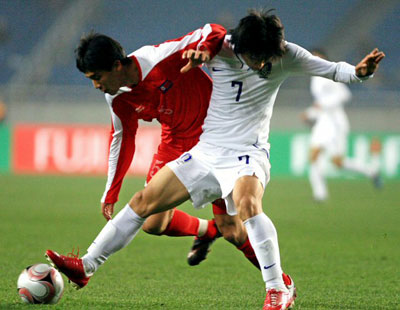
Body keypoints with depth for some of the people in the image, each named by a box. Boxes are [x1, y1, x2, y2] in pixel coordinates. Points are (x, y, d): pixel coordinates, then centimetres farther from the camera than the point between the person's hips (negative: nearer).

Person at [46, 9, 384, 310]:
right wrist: (194, 56, -26)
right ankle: (87, 266, 12)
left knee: (247, 203, -35)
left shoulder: (285, 56, -10)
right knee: (144, 202, 2)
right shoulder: (215, 52, -9)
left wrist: (359, 72, -26)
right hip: (206, 152, 4)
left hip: (247, 154, -4)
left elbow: (331, 70, -6)